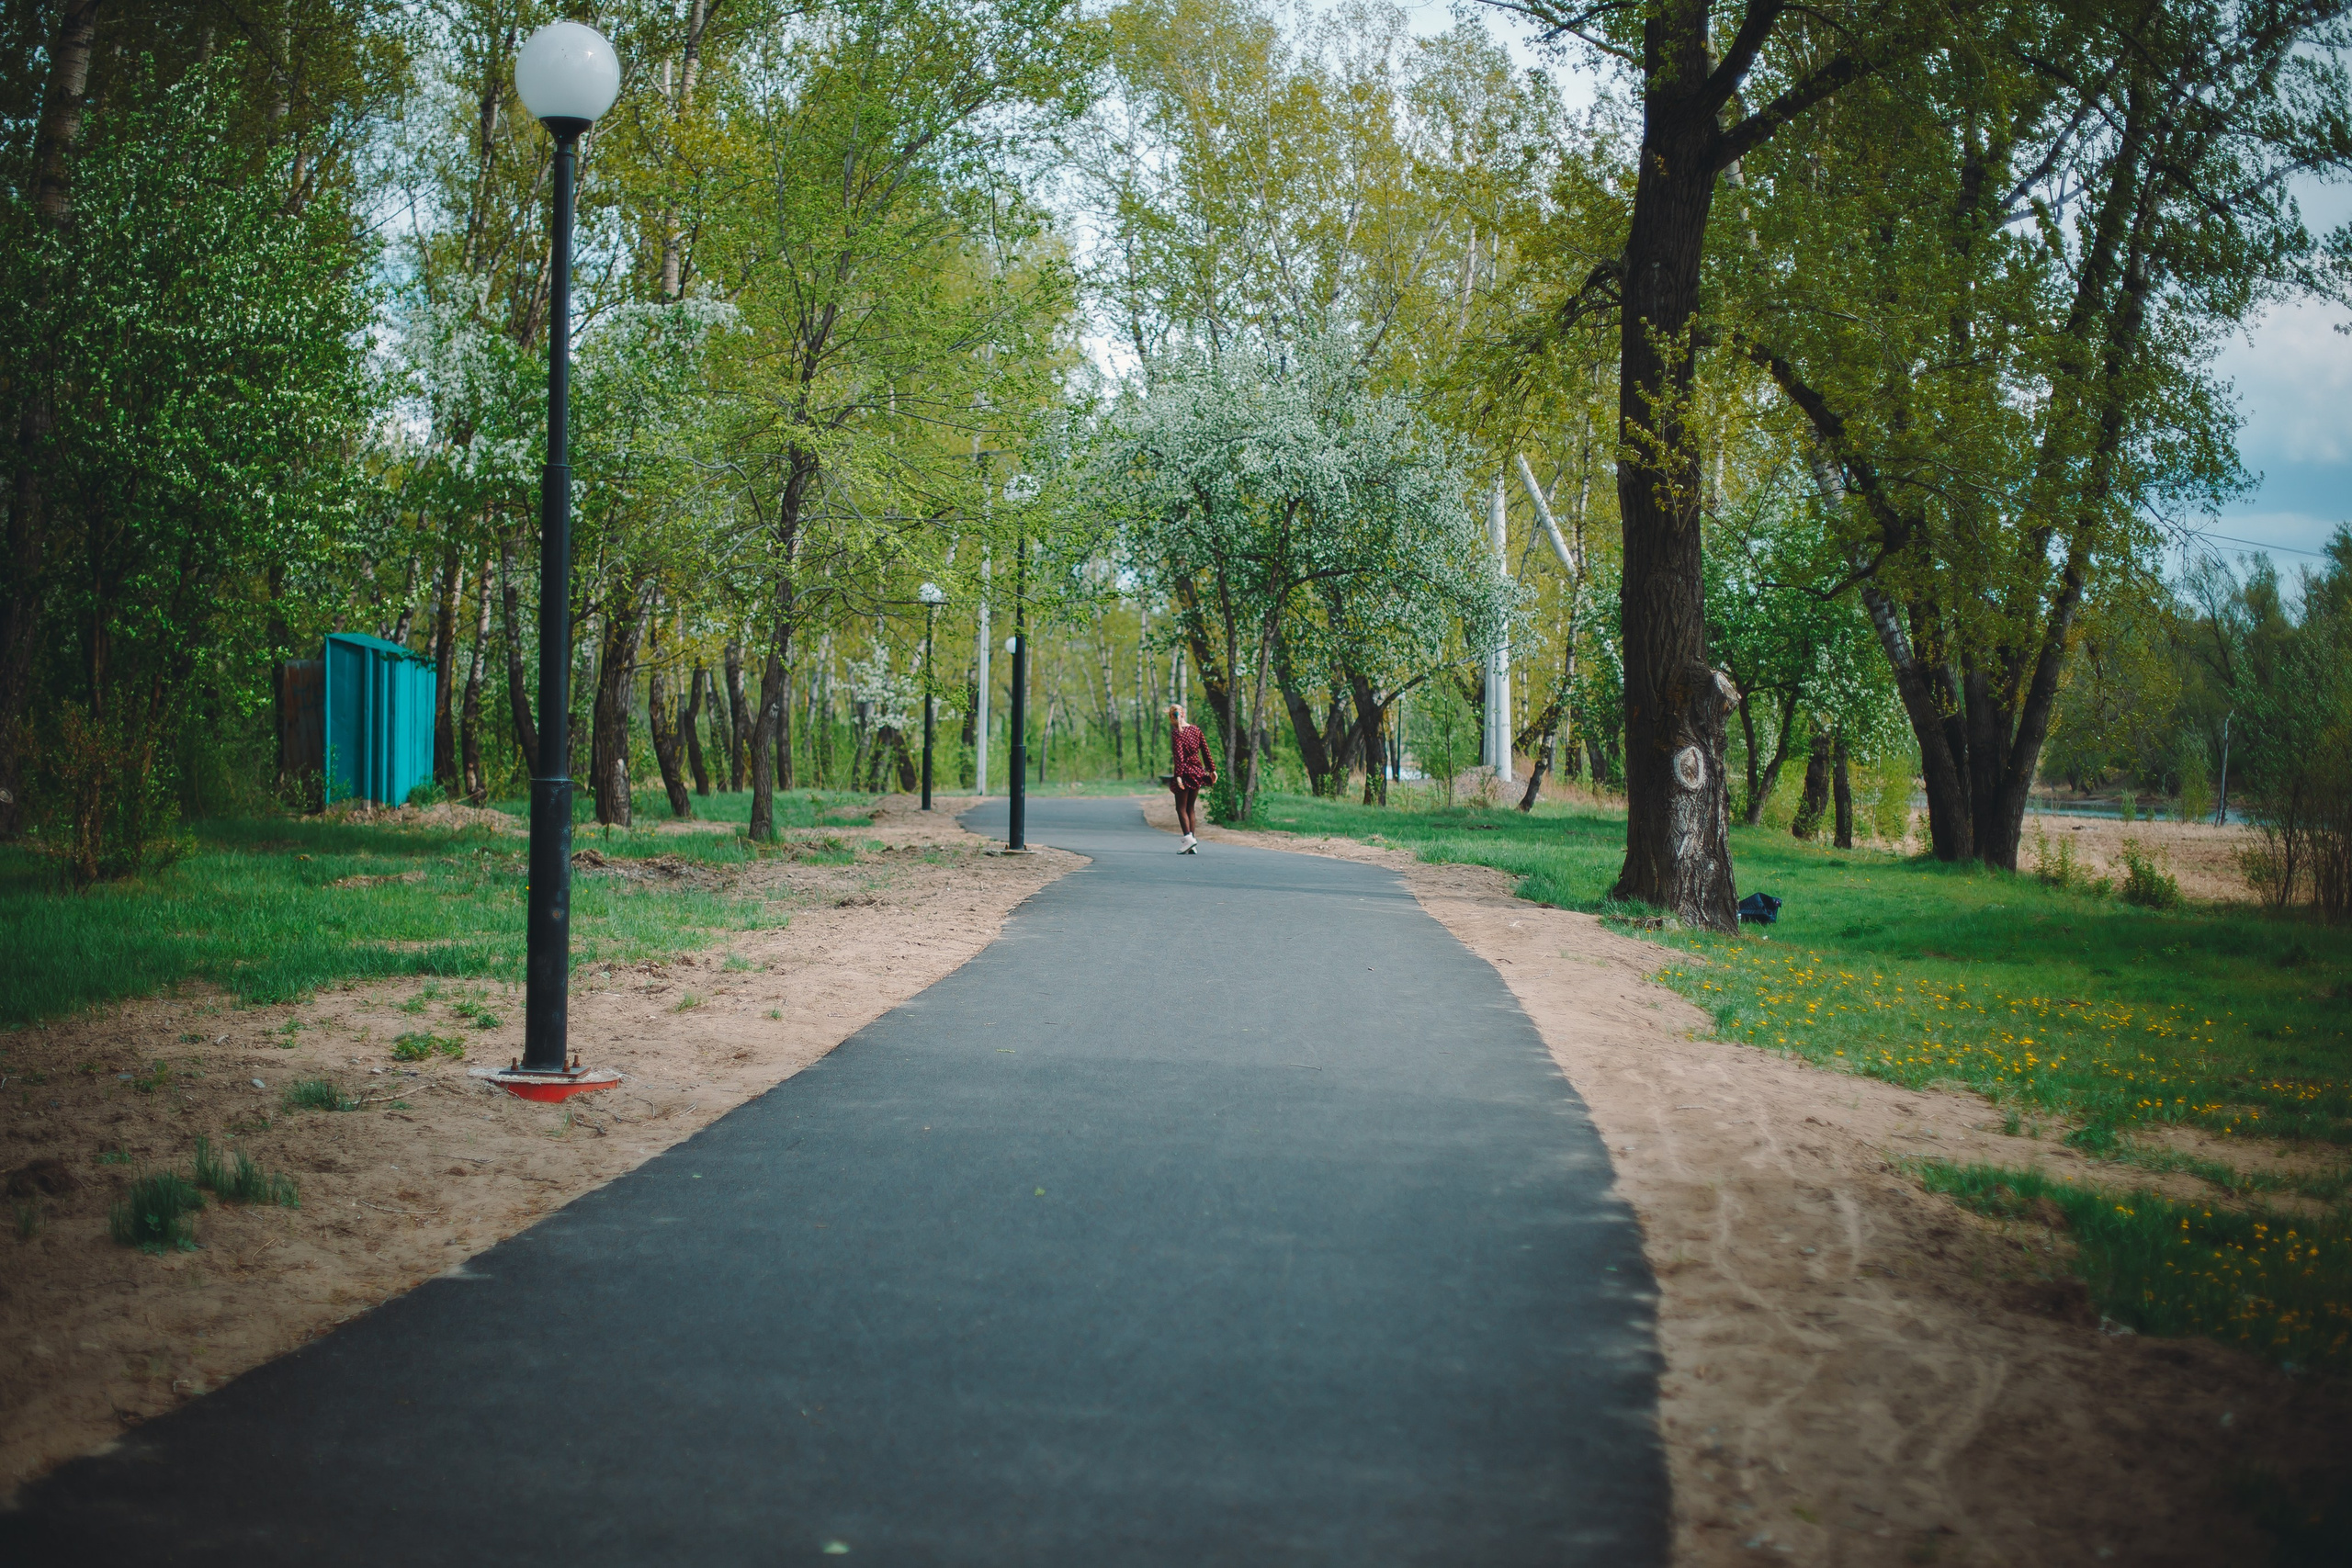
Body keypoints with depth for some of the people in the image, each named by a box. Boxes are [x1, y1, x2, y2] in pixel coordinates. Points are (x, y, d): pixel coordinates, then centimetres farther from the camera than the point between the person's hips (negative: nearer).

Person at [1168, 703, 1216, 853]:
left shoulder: (1176, 733, -11)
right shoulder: (1195, 729, 6)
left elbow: (1179, 756, -19)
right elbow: (1205, 750, 7)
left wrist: (1178, 775, -22)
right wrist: (1212, 769, 11)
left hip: (1185, 771, -6)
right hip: (1198, 771, 6)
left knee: (1181, 808, 2)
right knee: (1191, 807, 11)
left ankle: (1189, 838, -16)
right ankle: (1193, 846, 7)